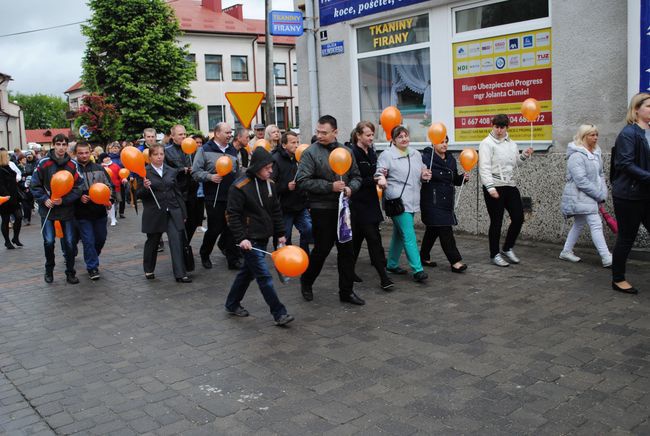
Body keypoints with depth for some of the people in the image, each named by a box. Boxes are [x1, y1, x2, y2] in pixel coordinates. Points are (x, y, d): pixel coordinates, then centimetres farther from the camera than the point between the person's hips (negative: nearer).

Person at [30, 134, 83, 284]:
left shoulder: (72, 165, -3)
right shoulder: (43, 163, -5)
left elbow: (78, 187, -3)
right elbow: (35, 185, -1)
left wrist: (64, 200, -15)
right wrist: (44, 199, -14)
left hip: (67, 209, 1)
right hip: (47, 209, -1)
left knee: (70, 242, 4)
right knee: (49, 242, 0)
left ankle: (70, 272, 18)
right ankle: (49, 270, 22)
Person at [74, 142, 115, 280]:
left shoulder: (99, 169, 5)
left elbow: (110, 186, 9)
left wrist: (110, 200, -7)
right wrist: (79, 198, -17)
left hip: (100, 212, 4)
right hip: (82, 214, -3)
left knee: (101, 239, 15)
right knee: (88, 241, -3)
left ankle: (92, 260, 40)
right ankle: (92, 267, 11)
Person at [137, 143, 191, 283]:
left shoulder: (171, 171, 8)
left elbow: (177, 192, 12)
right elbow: (138, 194, -3)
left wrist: (183, 212, 11)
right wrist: (145, 187, -24)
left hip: (173, 212, 2)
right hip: (154, 214, -2)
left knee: (177, 241, -8)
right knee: (152, 242, 13)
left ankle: (180, 274, -6)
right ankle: (149, 270, 33)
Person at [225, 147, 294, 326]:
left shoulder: (270, 184, 8)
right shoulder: (240, 187, -14)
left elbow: (276, 210, 15)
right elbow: (233, 215, -14)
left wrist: (280, 233, 13)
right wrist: (241, 238, -19)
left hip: (263, 238, 8)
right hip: (250, 240, -7)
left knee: (248, 271, 17)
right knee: (264, 276, -8)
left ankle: (232, 304, 33)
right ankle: (279, 313, -4)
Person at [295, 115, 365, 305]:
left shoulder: (345, 151, 8)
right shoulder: (310, 153, -8)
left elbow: (356, 176, 14)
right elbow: (302, 181, -14)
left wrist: (350, 188, -9)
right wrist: (330, 187, -19)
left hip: (343, 208, 5)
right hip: (322, 209, -5)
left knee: (347, 250, 7)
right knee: (322, 249, 2)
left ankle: (346, 291, 19)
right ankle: (306, 282, 27)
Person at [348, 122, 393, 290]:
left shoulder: (372, 152, 11)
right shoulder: (352, 153, -13)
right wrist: (373, 179, -21)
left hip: (370, 201, 7)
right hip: (358, 203, -7)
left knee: (357, 237, 13)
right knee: (373, 238, -9)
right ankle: (383, 277, -7)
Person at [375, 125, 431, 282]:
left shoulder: (416, 154, 14)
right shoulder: (387, 155, -6)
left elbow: (421, 172, 26)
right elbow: (379, 172, -9)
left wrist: (424, 176, 3)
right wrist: (381, 178, -32)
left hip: (412, 201, 7)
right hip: (397, 200, -7)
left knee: (399, 234, 17)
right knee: (409, 235, -13)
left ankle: (392, 265, 30)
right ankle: (417, 270, -13)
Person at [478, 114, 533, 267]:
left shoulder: (511, 144, 15)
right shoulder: (487, 143, -6)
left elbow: (515, 164, 20)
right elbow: (484, 167, -15)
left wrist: (524, 156, 1)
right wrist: (490, 187, -24)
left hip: (510, 186, 7)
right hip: (494, 187, -6)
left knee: (518, 217, 6)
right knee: (496, 222, 0)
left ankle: (507, 249, 24)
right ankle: (495, 254, 14)